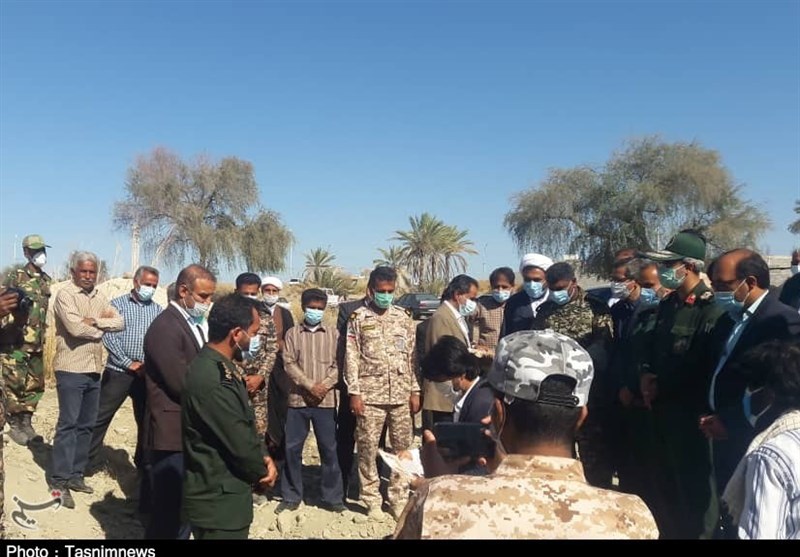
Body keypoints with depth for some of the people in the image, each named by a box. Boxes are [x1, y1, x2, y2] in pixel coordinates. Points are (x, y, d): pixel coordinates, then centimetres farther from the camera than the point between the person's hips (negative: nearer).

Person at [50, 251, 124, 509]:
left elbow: (120, 322, 3)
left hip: (94, 370, 7)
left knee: (86, 425, 11)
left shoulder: (99, 297, 13)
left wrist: (95, 321, -12)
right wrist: (101, 330, -4)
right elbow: (76, 328, -20)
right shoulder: (65, 295, -8)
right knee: (67, 424, -5)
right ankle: (59, 481, 2)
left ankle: (76, 475, 21)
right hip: (71, 369, -7)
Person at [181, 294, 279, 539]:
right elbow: (239, 441, -22)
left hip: (222, 495, 10)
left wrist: (262, 459, -3)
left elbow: (243, 427, 12)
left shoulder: (219, 367, 6)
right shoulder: (212, 381, -28)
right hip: (219, 501, -10)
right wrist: (261, 472, -3)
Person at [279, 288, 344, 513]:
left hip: (326, 400, 0)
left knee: (329, 449, 5)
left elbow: (338, 364, 1)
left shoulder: (333, 333, 6)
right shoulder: (292, 333, 5)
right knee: (292, 448, 5)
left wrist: (325, 385, -15)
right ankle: (291, 496, 19)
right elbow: (289, 364, -4)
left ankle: (332, 496, 16)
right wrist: (310, 386, -14)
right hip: (298, 399, 0)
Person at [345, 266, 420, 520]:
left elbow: (412, 356, 9)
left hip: (401, 394, 3)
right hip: (370, 394, -3)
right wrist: (354, 393, -9)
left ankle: (398, 497, 20)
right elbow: (351, 357, -3)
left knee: (402, 448, 7)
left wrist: (415, 391, 5)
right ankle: (372, 500, 16)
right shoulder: (358, 318, -1)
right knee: (368, 449, 3)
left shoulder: (403, 317, 9)